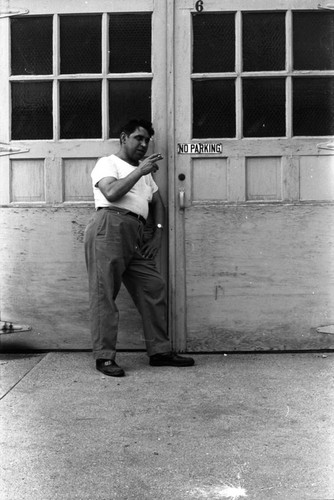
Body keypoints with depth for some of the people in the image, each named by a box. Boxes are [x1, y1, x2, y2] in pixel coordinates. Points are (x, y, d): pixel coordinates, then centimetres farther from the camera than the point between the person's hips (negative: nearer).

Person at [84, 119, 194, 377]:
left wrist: (158, 233, 10)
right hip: (109, 228, -7)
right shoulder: (107, 163, 9)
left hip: (136, 235, 7)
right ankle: (104, 356, -3)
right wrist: (139, 171, -9)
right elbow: (111, 193, -10)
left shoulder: (145, 171, 31)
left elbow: (157, 202, 24)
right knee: (104, 294, -6)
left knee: (154, 287, 1)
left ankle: (160, 350, 8)